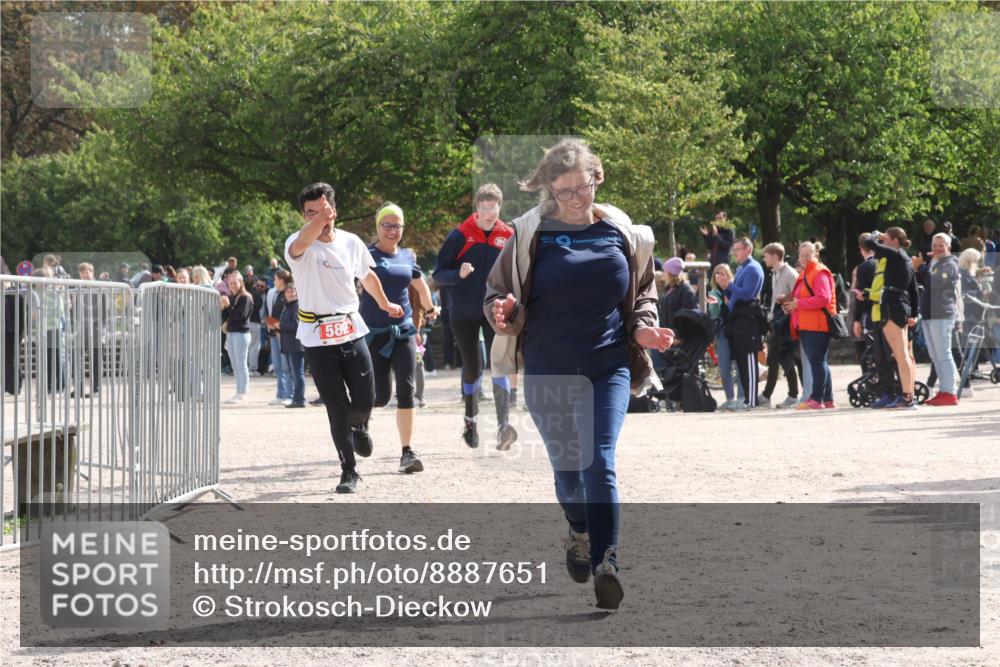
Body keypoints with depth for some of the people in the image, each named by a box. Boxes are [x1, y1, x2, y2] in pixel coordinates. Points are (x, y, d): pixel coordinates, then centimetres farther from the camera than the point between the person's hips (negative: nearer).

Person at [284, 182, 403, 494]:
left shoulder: (351, 243, 3)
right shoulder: (300, 245, -11)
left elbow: (367, 276, 23)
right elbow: (299, 245, -39)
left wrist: (384, 303, 37)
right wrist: (319, 219, -57)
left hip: (351, 331, 3)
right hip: (317, 337, -3)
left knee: (365, 400, 0)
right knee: (337, 408, -2)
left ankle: (359, 426, 37)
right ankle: (349, 471, 11)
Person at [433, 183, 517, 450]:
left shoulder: (508, 237, 2)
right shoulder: (460, 236, -4)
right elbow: (439, 273, -3)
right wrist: (459, 274, -22)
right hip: (464, 314, 0)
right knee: (472, 368, 10)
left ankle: (503, 425, -25)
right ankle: (471, 420, 33)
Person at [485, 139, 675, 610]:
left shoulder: (621, 233, 2)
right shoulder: (530, 233, -3)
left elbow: (643, 291, 16)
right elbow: (497, 292, 2)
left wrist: (644, 327, -3)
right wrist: (503, 314, -20)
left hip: (608, 368, 0)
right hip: (548, 371, 1)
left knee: (599, 462, -14)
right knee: (566, 465, 13)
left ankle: (605, 564, -18)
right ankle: (580, 533, 42)